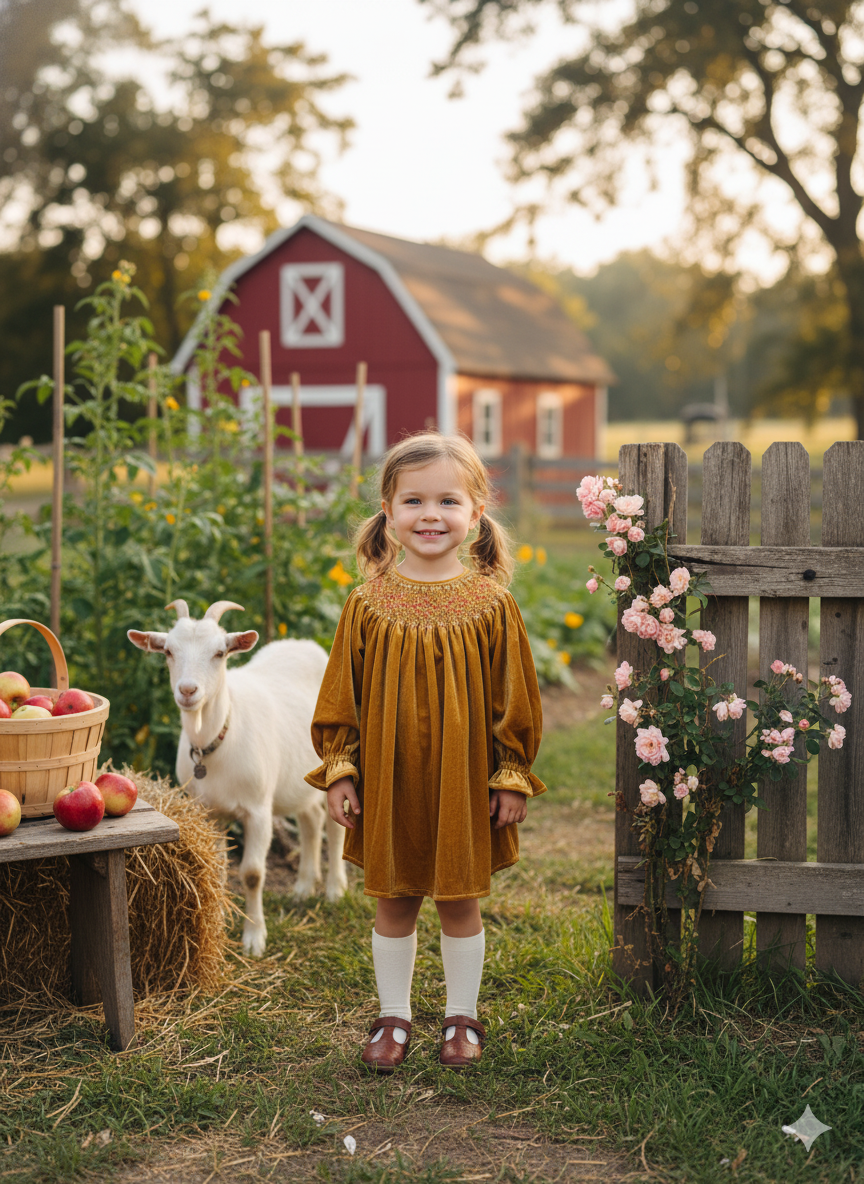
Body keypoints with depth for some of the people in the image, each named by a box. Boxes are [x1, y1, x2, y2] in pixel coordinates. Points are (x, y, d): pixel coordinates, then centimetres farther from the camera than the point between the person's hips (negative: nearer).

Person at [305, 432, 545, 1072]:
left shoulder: (491, 604, -7)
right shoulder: (369, 603, -5)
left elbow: (513, 697, -2)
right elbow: (343, 692, 2)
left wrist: (511, 775, -1)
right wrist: (340, 768, 0)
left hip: (463, 782, -1)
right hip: (388, 782, 1)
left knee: (460, 901, 11)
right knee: (393, 901, 12)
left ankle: (462, 1018, 27)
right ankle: (394, 1017, 28)